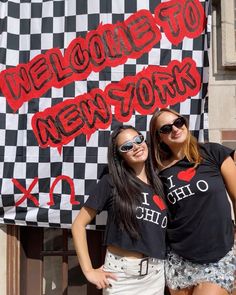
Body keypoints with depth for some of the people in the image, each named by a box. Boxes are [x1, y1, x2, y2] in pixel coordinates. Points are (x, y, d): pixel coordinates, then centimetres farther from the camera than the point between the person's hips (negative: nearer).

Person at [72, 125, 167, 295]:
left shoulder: (160, 184, 4)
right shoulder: (111, 182, -8)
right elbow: (79, 224, -7)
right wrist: (88, 270, -12)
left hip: (156, 274, 4)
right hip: (121, 273, -4)